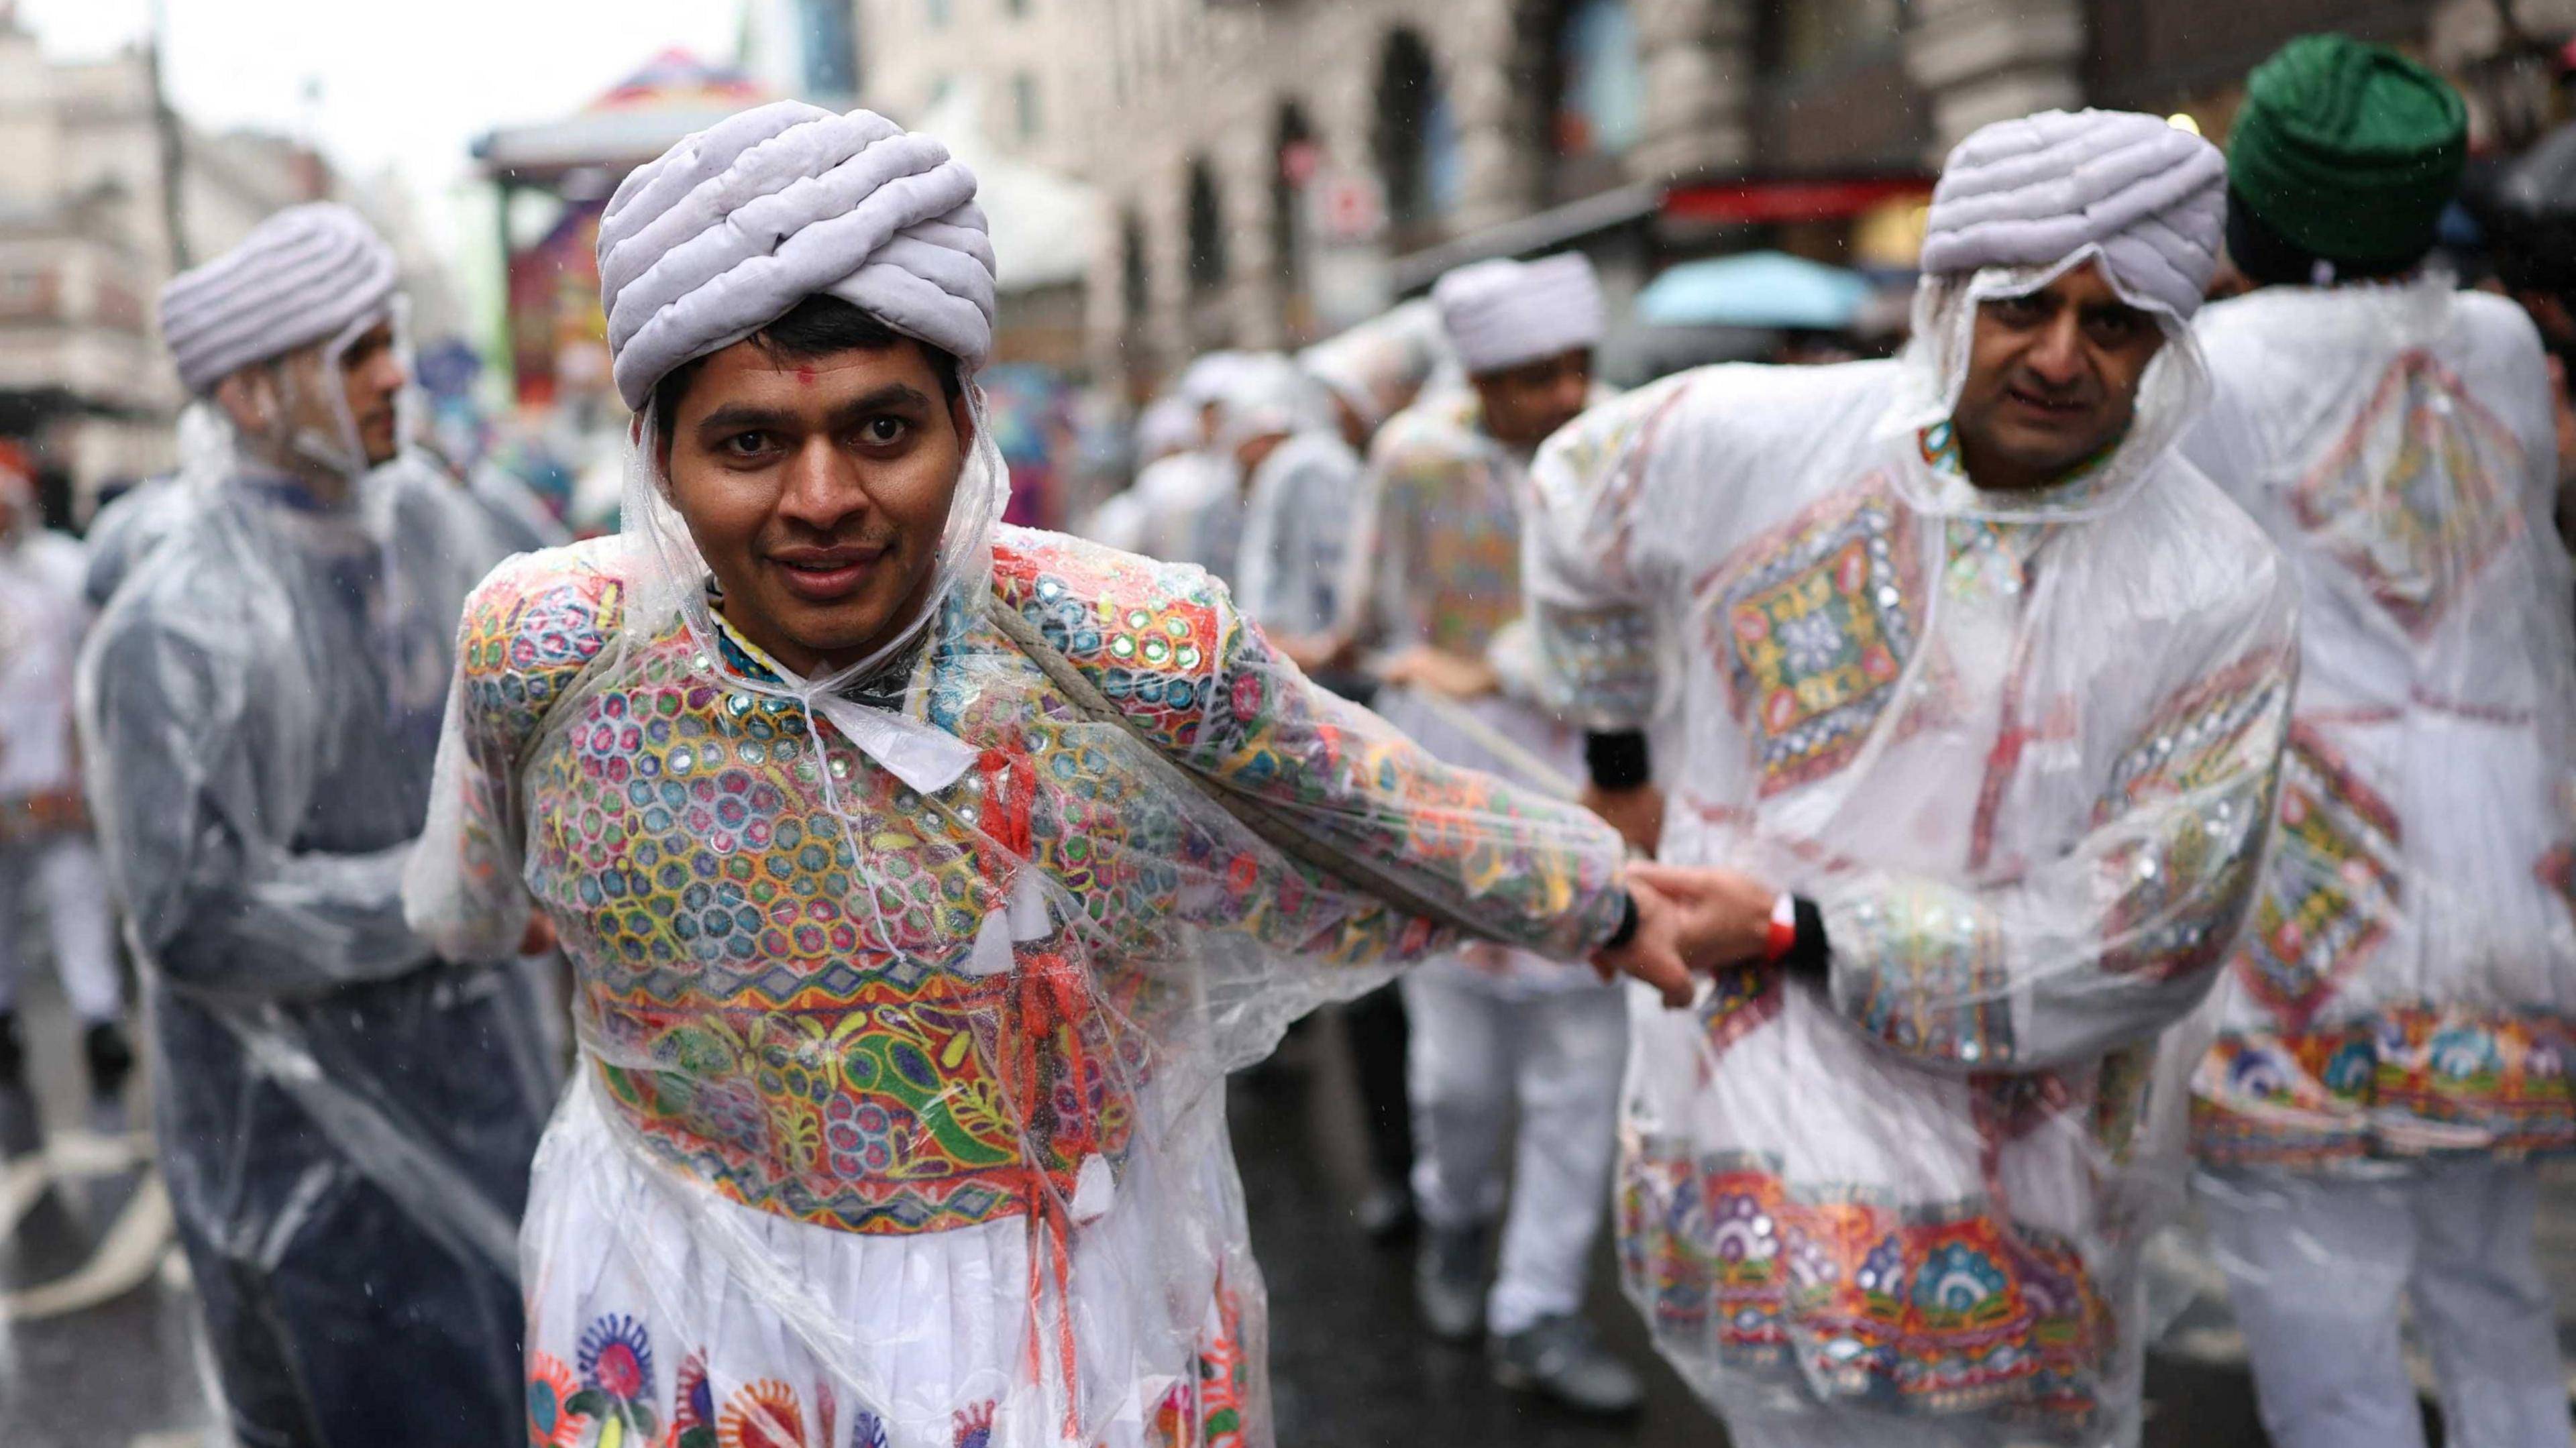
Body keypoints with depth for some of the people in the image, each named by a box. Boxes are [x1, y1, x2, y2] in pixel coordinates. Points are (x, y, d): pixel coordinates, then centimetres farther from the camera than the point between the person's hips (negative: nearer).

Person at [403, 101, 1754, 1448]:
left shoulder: (1140, 659, -24)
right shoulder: (542, 656, -19)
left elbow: (1391, 818, -6)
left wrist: (1611, 907, 9)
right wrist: (462, 905, 26)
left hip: (1086, 1310, 0)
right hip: (680, 1304, 1)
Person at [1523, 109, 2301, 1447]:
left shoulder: (2217, 596, -10)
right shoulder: (1745, 441, -5)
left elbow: (2132, 944, -13)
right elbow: (1577, 507, 18)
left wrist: (1799, 931, -15)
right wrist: (1618, 759, 24)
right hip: (1741, 1126, 0)